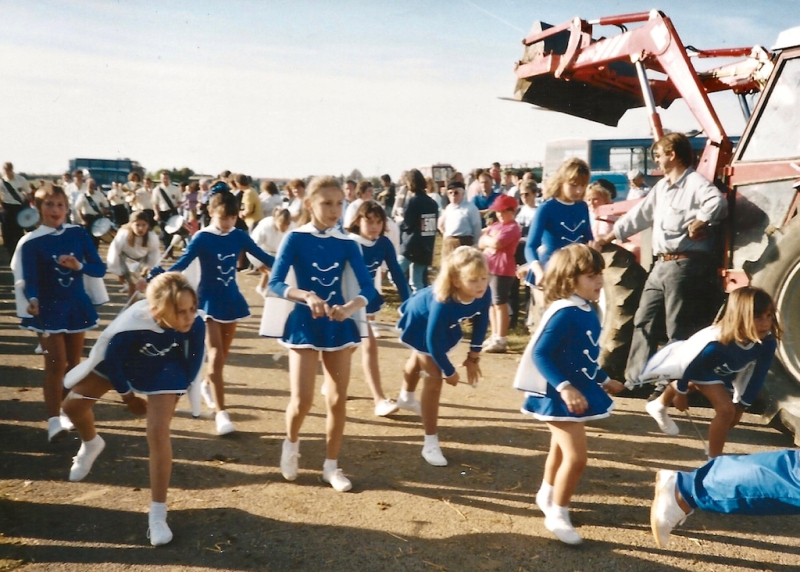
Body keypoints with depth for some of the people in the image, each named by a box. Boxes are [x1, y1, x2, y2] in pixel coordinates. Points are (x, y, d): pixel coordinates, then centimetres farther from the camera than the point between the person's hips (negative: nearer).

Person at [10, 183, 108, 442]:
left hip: (76, 305, 4)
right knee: (55, 364, -10)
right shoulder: (30, 243, -10)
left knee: (73, 363, 12)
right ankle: (53, 421, -8)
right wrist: (33, 301, -36)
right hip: (48, 309, -3)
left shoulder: (79, 234, -2)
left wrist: (79, 266, -22)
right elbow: (29, 280, -16)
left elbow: (99, 269, -3)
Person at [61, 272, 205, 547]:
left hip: (163, 369, -1)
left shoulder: (196, 325, -37)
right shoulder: (131, 325, -41)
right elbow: (111, 359, -19)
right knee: (73, 404, 11)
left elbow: (193, 361, -14)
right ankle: (91, 445, 49)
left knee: (158, 433, -16)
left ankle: (158, 515, -4)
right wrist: (128, 398, -4)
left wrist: (176, 393, -2)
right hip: (120, 360, 1)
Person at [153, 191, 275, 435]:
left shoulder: (239, 236, -1)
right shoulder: (202, 238, -13)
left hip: (231, 299, 5)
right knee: (215, 356, -10)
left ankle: (208, 385, 46)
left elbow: (263, 256, 2)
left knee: (223, 354, 16)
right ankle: (221, 413, -6)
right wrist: (158, 278, -38)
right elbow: (182, 263, -23)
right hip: (209, 300, -5)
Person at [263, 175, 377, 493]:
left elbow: (367, 286, -6)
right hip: (304, 325, -3)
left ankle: (331, 466, 23)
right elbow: (276, 283, -16)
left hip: (338, 325, 3)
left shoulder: (347, 243, -1)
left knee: (338, 399, 6)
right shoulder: (296, 238, -9)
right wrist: (306, 296, -34)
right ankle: (291, 444, 27)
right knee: (303, 399, -6)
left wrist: (350, 307, -27)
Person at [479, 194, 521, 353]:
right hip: (489, 268, 9)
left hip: (502, 270, -9)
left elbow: (496, 243, -22)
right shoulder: (495, 226, 17)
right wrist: (490, 242, -8)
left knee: (500, 303, -6)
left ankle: (501, 340, -3)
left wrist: (487, 240, -3)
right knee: (491, 303, 13)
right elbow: (481, 244, 12)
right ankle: (495, 336, 22)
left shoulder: (513, 227, -11)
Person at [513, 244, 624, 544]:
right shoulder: (565, 313, -25)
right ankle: (557, 514, 10)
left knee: (561, 449, 25)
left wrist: (604, 381, 26)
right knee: (576, 457, -8)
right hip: (560, 396, -10)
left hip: (580, 392, 10)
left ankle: (547, 494, 46)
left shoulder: (588, 312, 3)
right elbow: (540, 354, -28)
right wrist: (564, 387, -36)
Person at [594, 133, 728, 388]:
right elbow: (638, 216, 24)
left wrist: (699, 223, -20)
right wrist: (605, 239, 25)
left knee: (679, 329, -3)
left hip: (685, 265, -9)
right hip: (661, 265, 9)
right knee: (644, 322, 11)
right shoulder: (661, 187, 18)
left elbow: (718, 202, -29)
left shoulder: (695, 182, -10)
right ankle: (635, 379, 18)